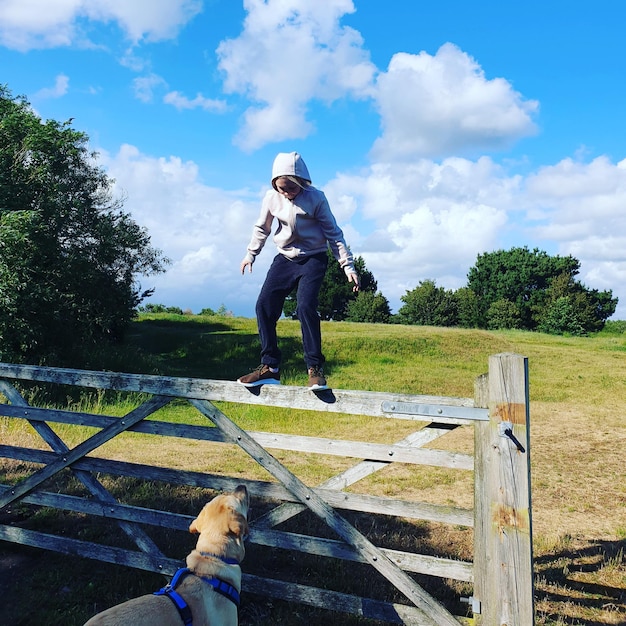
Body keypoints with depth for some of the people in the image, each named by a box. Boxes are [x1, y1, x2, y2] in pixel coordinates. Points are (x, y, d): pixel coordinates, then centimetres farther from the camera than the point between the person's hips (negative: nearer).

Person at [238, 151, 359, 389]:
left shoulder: (316, 198, -15)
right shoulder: (272, 198, -5)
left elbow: (333, 234, -9)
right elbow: (262, 228, 13)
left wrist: (348, 266, -13)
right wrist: (250, 254, 20)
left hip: (313, 259, -4)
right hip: (285, 259, 4)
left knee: (305, 307, -23)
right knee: (264, 307, -7)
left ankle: (315, 368, -13)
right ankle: (270, 367, 1)